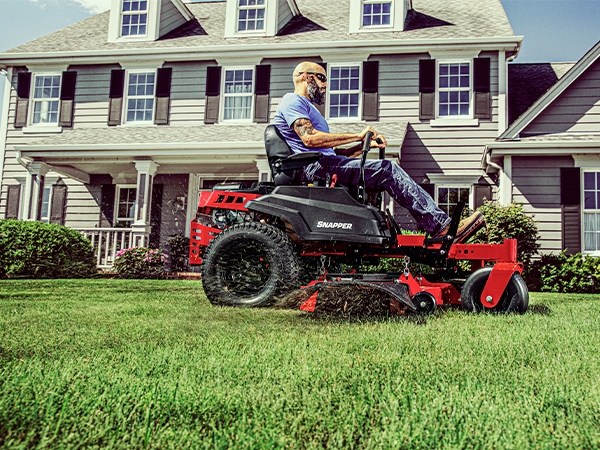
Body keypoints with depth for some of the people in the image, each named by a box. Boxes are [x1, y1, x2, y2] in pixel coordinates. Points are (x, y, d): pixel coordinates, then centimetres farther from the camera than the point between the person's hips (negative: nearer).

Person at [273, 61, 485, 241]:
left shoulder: (308, 107, 34)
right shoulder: (292, 101, 4)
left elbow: (335, 152, 27)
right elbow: (309, 138, -17)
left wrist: (364, 145, 10)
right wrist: (357, 136, -12)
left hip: (322, 166, 9)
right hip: (313, 168, -9)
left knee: (388, 171, -5)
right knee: (386, 169, -20)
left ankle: (440, 226, -15)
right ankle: (442, 226, -24)